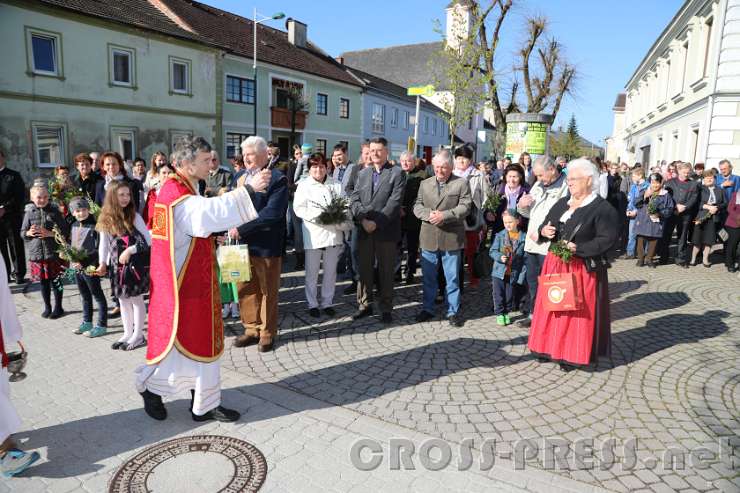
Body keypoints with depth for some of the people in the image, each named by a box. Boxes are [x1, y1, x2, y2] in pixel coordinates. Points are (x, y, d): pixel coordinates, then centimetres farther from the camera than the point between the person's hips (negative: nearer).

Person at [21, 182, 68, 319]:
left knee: (55, 281, 5)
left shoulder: (54, 211, -4)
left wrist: (50, 233, -18)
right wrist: (29, 233, -13)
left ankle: (58, 307, 19)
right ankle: (47, 307, 27)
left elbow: (64, 230, -5)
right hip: (36, 253, 3)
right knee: (43, 282, 13)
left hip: (54, 253, -2)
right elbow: (22, 232, 8)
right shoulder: (29, 212, 2)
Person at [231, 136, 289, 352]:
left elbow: (272, 213, -20)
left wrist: (241, 230, -19)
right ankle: (252, 329, 29)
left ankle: (267, 332, 24)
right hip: (242, 243, 6)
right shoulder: (240, 178, 11)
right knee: (245, 289, 12)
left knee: (267, 291, 8)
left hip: (266, 245, -6)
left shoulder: (277, 179, -10)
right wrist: (232, 230, -4)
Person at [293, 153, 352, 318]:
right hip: (313, 234, -3)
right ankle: (312, 304, 19)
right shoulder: (304, 185, 1)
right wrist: (317, 216, -21)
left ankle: (326, 302, 24)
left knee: (330, 271, 11)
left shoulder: (336, 185, 9)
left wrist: (343, 220, -13)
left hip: (333, 233, 3)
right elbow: (299, 208, -8)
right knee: (312, 272, 6)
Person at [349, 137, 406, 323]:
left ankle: (385, 308, 15)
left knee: (386, 271, 4)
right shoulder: (362, 173, 14)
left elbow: (394, 202, -11)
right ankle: (364, 305, 23)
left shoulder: (397, 173, -1)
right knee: (364, 269, 10)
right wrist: (363, 219, -11)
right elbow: (354, 199, 5)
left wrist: (377, 223, -16)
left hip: (386, 230, -4)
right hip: (364, 230, 4)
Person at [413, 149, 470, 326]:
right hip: (429, 238, 3)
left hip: (451, 238, -3)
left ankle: (453, 311, 18)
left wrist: (444, 215, -19)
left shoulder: (461, 183, 0)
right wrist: (428, 214, -14)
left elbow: (465, 207, -9)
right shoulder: (425, 184, 11)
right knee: (428, 277, 12)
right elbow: (417, 206, 6)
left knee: (452, 277, 6)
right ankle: (428, 308, 26)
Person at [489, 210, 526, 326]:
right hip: (499, 271, 0)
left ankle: (506, 313, 28)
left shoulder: (523, 237, -4)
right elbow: (492, 251, -2)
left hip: (514, 273, 0)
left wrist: (523, 272, -4)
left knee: (510, 295, 10)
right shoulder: (499, 235, -2)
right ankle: (499, 314, 19)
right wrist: (500, 257, -22)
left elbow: (525, 255, 0)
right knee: (499, 294, 5)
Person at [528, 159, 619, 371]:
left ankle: (575, 355, 13)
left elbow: (608, 239, -17)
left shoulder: (602, 208, -10)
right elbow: (546, 226, 15)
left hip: (583, 269, -6)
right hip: (556, 264, 7)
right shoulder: (562, 203, 11)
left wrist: (578, 248, -24)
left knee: (578, 311, 2)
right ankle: (552, 347, 23)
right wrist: (544, 231, -9)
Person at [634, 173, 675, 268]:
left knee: (653, 241, 5)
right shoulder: (645, 192, 7)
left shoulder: (666, 195, 3)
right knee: (641, 240, 1)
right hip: (643, 221, 1)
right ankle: (640, 258, 15)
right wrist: (644, 196, -16)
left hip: (657, 222, 0)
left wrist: (660, 214, -15)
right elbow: (636, 204, -1)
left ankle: (649, 259, 21)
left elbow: (670, 209, 1)